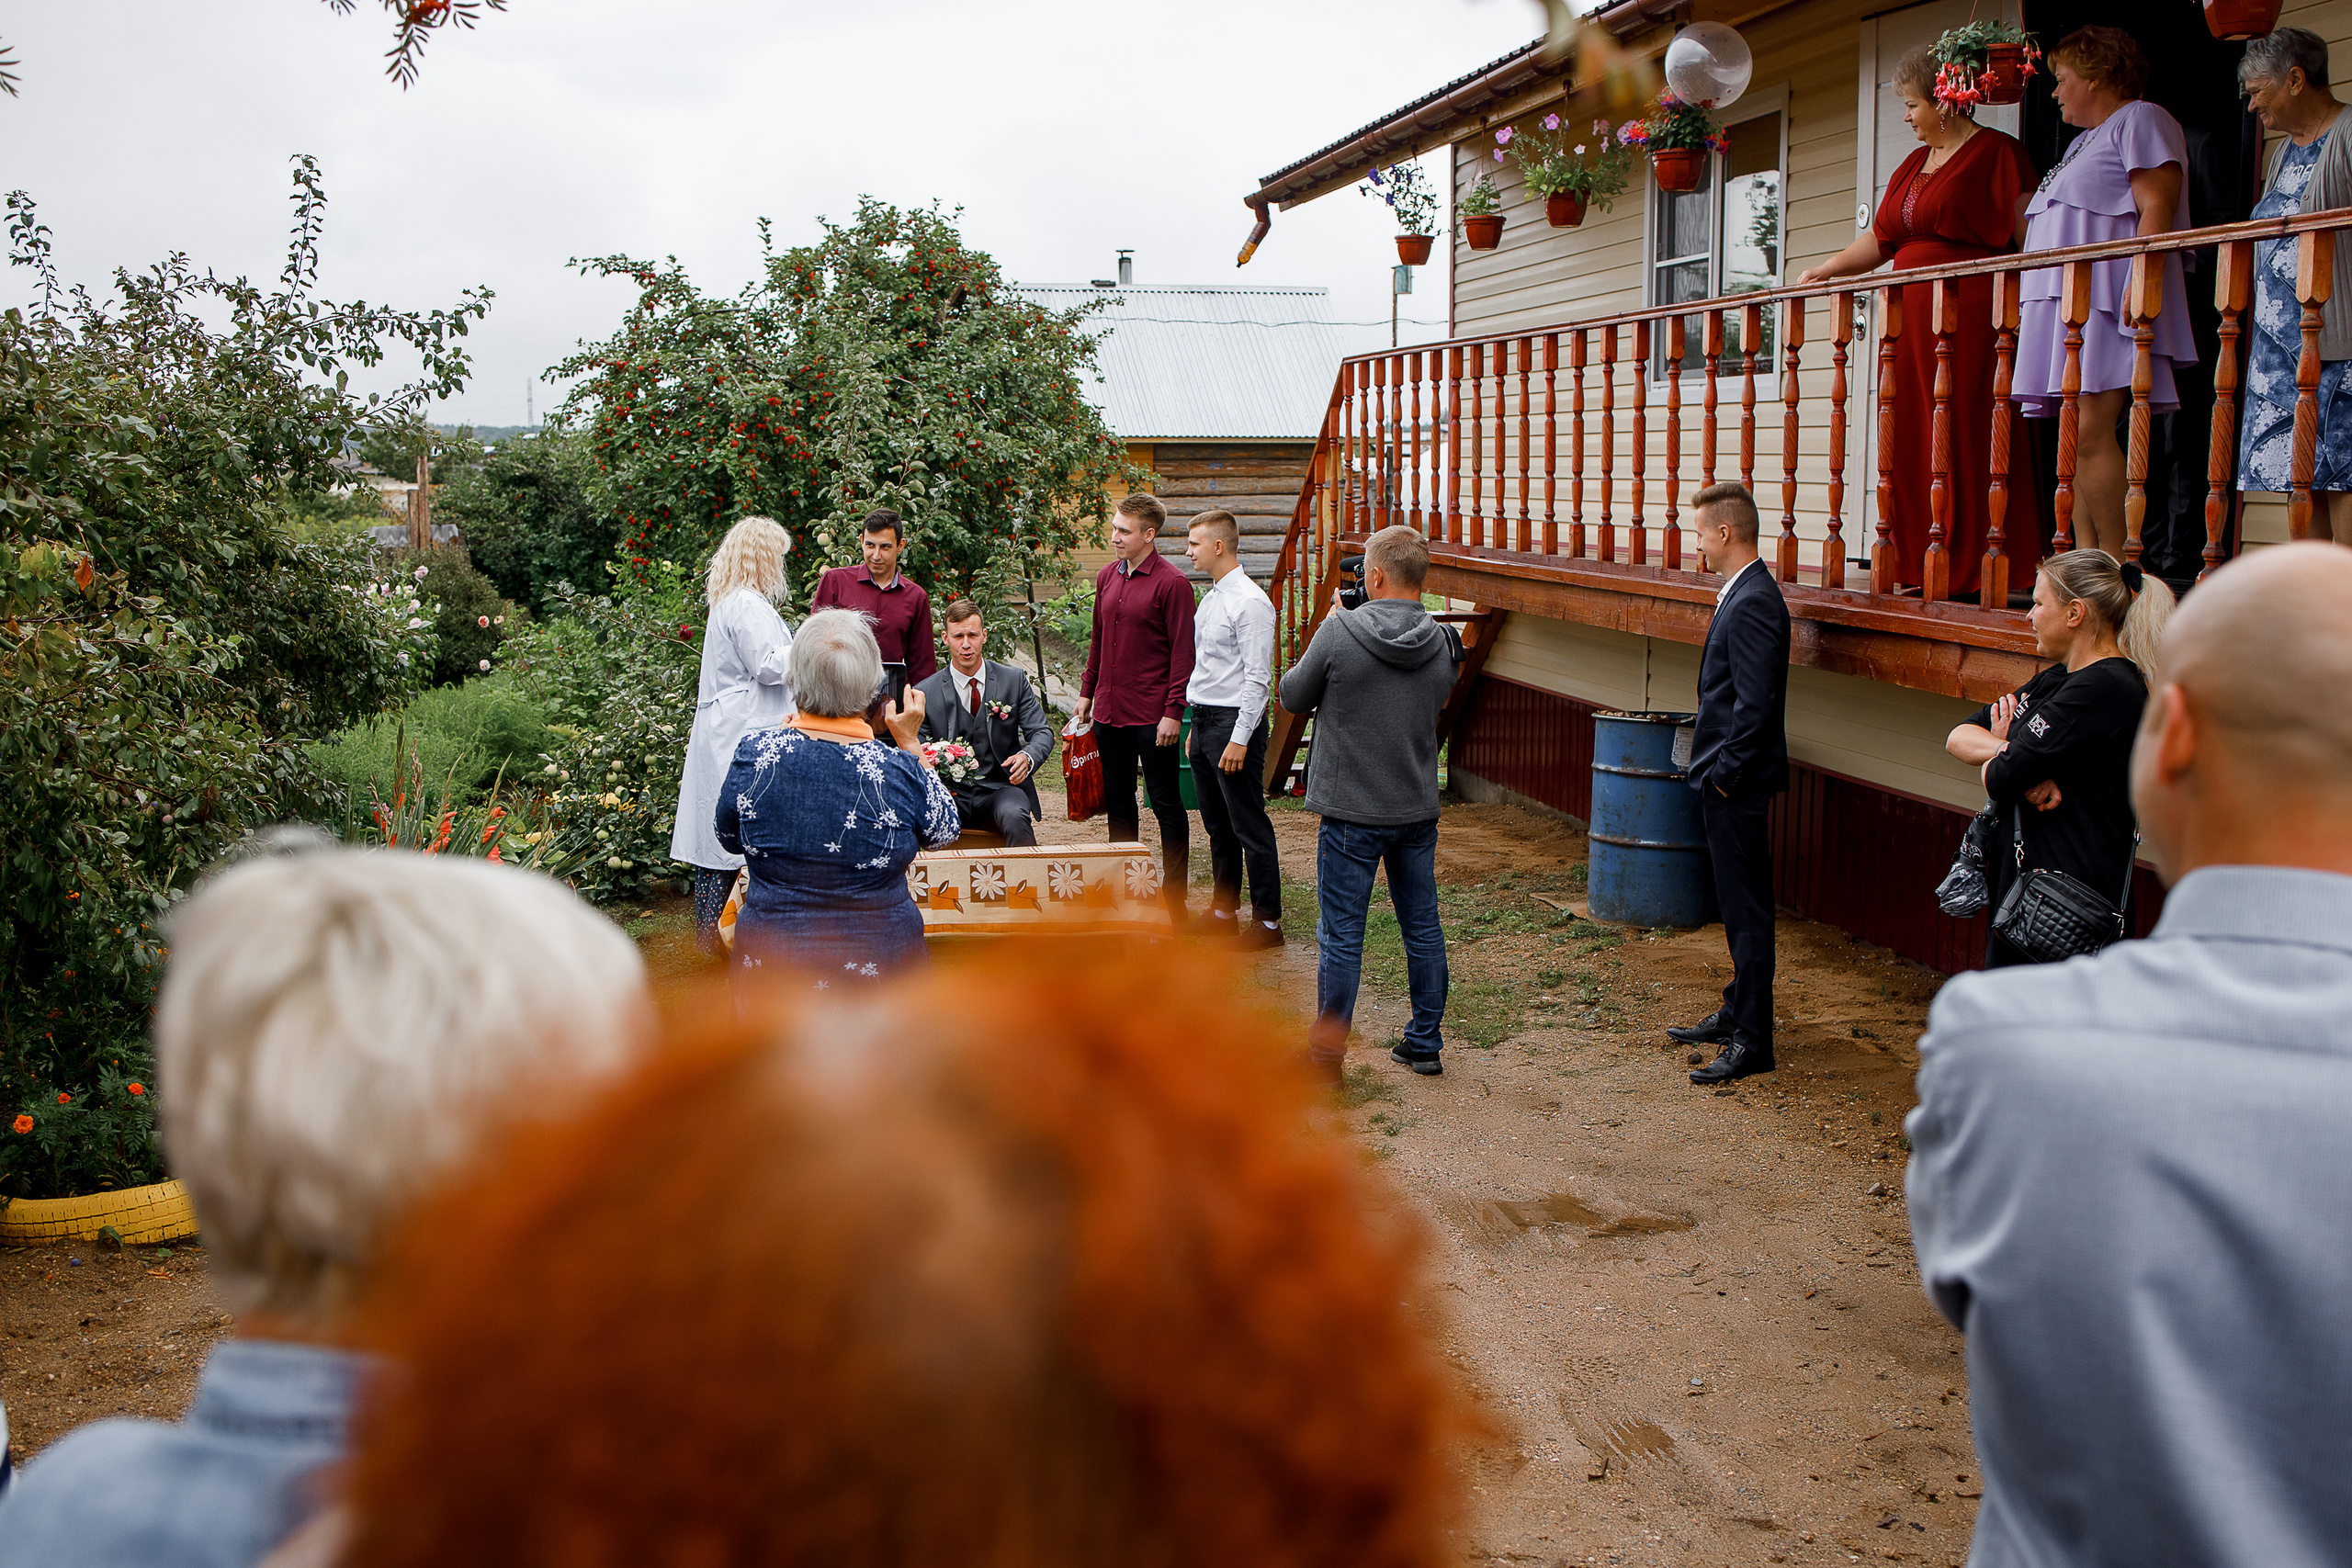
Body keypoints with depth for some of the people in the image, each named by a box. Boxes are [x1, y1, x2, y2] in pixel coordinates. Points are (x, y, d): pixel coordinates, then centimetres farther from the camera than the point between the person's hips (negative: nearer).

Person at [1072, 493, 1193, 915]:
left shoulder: (1170, 583, -10)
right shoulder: (1107, 577, 10)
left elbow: (1182, 654, -11)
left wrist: (1173, 712, -15)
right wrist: (1086, 693, 16)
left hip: (1152, 717, -6)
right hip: (1108, 711, 7)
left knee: (1165, 802, 1)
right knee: (1118, 803, 13)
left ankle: (1174, 898, 8)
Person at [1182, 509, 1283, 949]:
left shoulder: (1250, 602, -15)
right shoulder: (1210, 599, 14)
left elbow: (1257, 678, -18)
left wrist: (1239, 739, -20)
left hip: (1235, 720, -9)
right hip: (1205, 719, 9)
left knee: (1250, 827, -4)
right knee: (1217, 826, 15)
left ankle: (1267, 920, 3)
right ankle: (1223, 911, 24)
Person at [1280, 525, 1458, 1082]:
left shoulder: (1340, 633, -16)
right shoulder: (1441, 644, -3)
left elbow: (1293, 696, -3)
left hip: (1352, 812, -4)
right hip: (1419, 811, 4)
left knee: (1340, 936, 4)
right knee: (1423, 928, 15)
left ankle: (1326, 1054, 11)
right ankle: (1425, 1044, 25)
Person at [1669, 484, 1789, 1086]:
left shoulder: (1753, 603, -20)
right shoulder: (1742, 595, 13)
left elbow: (1755, 704, -24)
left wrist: (1724, 773, -17)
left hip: (1738, 785, -11)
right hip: (1728, 779, 11)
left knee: (1747, 909, -4)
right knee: (1738, 905, 18)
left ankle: (1752, 1041, 2)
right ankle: (1736, 1014, 29)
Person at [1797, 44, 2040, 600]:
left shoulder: (1996, 152, -2)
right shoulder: (1914, 164, 21)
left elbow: (2028, 238, -8)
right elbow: (1881, 238, 25)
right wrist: (1822, 271, 20)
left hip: (1969, 317, -7)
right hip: (1913, 318, 7)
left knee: (1967, 439, -9)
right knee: (1915, 443, 4)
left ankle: (1976, 571, -6)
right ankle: (1925, 569, 8)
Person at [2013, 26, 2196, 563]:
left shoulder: (2140, 120, 1)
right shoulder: (2086, 140, 29)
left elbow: (2157, 207, -11)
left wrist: (2138, 285, -22)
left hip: (2109, 307, -9)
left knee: (2090, 433, -19)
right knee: (2076, 440, 0)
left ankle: (2117, 569, -18)